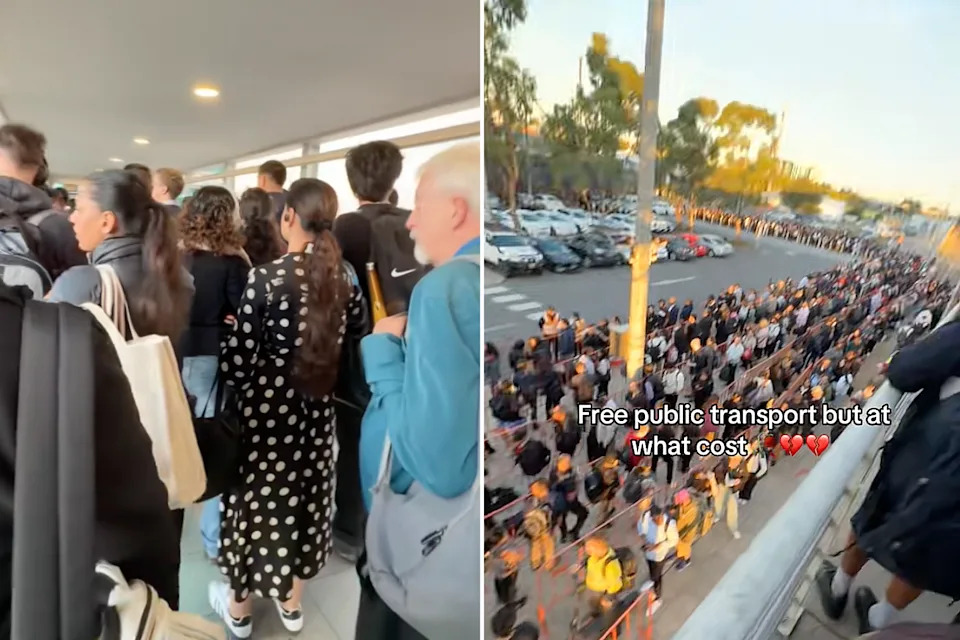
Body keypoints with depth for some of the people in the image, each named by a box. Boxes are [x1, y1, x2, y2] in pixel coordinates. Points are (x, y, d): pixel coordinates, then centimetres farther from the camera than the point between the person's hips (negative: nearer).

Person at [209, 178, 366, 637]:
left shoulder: (266, 279, -20)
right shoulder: (343, 274, -5)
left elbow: (237, 361, -17)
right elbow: (357, 331, 9)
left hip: (267, 407, -4)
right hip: (316, 409, 4)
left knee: (256, 495, 15)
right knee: (304, 492, 19)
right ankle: (292, 603, 39)